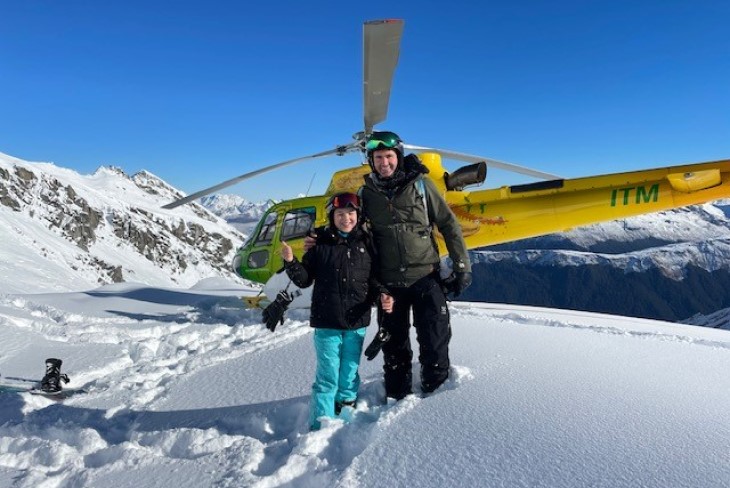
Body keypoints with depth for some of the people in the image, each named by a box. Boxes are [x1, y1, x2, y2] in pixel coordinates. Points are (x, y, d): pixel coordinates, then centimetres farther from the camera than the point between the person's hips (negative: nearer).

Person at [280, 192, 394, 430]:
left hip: (356, 323, 2)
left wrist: (382, 295, -9)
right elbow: (304, 279, 1)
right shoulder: (321, 244, -2)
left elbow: (374, 279, 10)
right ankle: (321, 425, 9)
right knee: (328, 376, 0)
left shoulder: (366, 243, 4)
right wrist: (290, 262, -15)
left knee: (350, 373, 13)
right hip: (326, 323, -2)